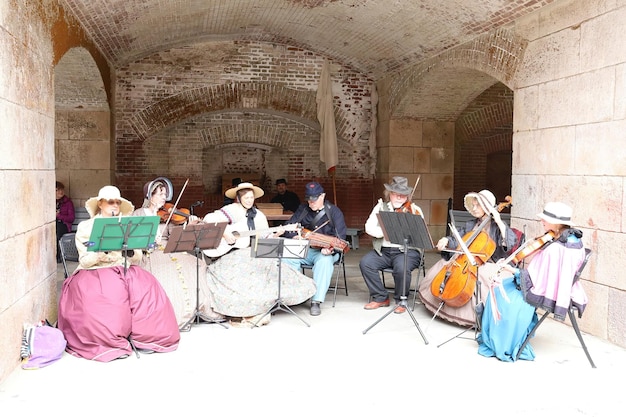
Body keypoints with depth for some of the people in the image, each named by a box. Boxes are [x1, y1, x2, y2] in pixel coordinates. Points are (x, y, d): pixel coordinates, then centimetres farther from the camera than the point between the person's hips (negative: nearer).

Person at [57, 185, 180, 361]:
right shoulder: (86, 227, 4)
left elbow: (137, 259, 10)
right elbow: (84, 261, -4)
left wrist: (130, 250, -13)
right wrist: (104, 250, -21)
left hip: (124, 271, 3)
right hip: (94, 273, -3)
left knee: (148, 290, -27)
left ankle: (144, 336, -15)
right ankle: (112, 341, -15)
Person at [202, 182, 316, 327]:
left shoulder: (258, 215, 13)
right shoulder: (231, 210, -4)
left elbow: (265, 238, 12)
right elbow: (208, 219, -16)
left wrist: (275, 235, -7)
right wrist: (224, 233, -24)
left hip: (251, 255, 6)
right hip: (227, 254, -5)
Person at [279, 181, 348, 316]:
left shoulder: (334, 211, -4)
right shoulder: (303, 209, 9)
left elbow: (340, 238, -12)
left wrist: (330, 249, -32)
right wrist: (294, 236, -14)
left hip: (325, 251, -3)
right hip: (304, 249, 4)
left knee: (325, 261, -38)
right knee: (286, 258, -25)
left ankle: (316, 301, -32)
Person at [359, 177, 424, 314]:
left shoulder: (415, 210, 2)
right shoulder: (381, 207, 9)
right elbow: (369, 227, -2)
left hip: (407, 251, -3)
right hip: (383, 251, 3)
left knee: (401, 268, -33)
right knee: (365, 263, -21)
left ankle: (401, 301, -4)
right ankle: (380, 297, -1)